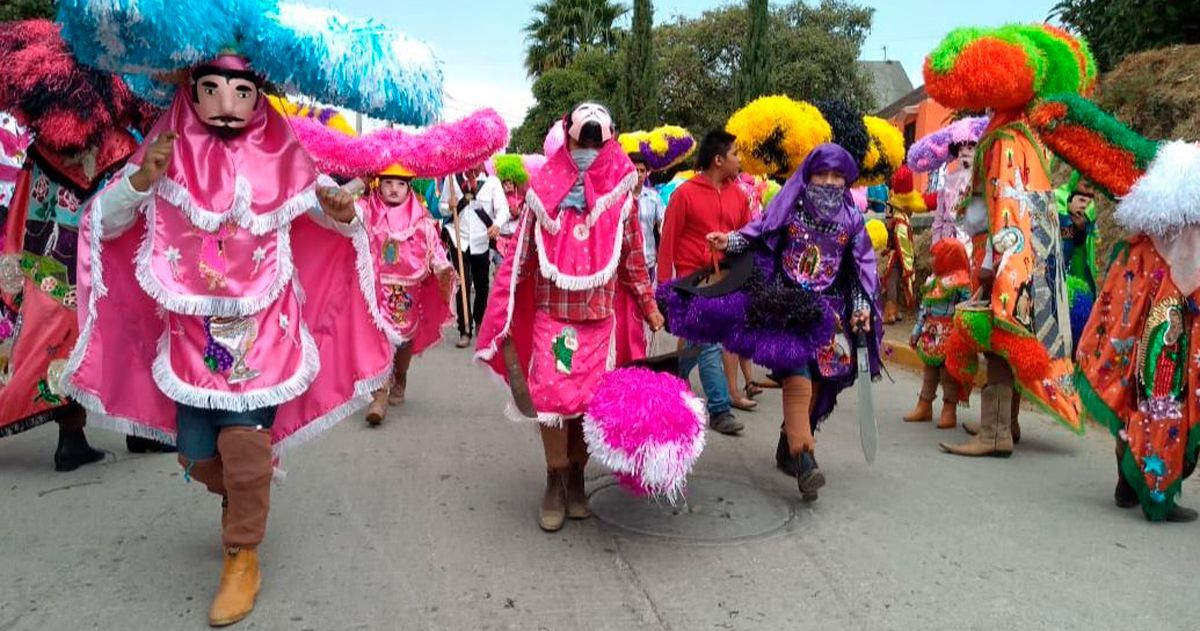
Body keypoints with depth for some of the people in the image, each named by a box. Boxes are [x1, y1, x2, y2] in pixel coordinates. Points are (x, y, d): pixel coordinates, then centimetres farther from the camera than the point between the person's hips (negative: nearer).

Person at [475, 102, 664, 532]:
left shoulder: (621, 194, 3)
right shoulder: (545, 190, 1)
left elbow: (633, 258, 10)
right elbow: (521, 254, 3)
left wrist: (649, 306, 10)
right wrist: (502, 313, 0)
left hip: (601, 316, 1)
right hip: (551, 313, -1)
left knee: (590, 398, 4)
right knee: (551, 396, -7)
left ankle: (576, 480, 22)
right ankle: (555, 483, 11)